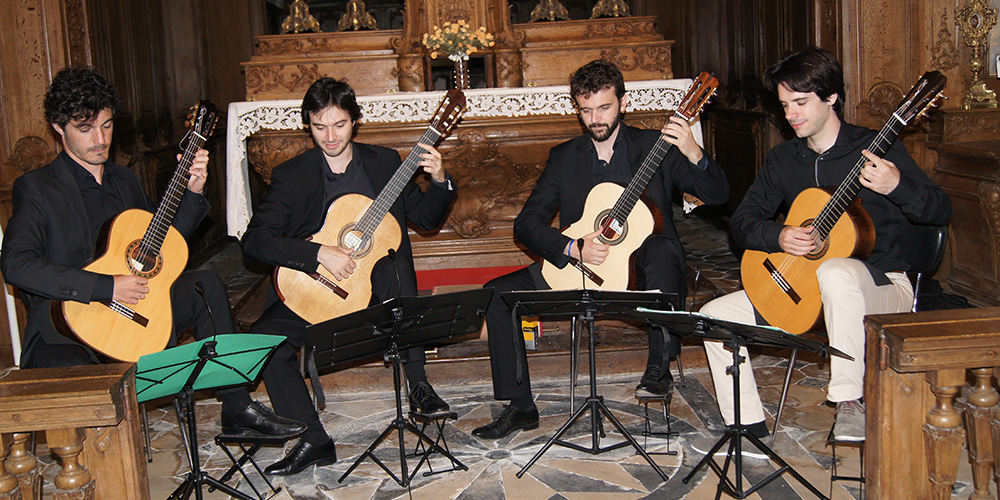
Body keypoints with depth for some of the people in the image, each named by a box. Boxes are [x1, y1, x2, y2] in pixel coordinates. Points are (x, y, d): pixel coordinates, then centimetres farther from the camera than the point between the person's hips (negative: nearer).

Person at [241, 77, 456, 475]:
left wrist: (439, 181, -6)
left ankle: (418, 387, -15)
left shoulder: (385, 162, 9)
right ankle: (313, 440, -13)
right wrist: (319, 253, -20)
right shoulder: (290, 176, 1)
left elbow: (427, 218, 14)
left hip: (378, 285, 0)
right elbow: (254, 239, -10)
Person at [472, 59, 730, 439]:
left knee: (661, 248, -37)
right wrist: (574, 248, -16)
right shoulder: (564, 157, 9)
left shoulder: (655, 147, 2)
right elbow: (525, 224, 1)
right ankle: (520, 407, -5)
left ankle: (660, 367, -24)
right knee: (498, 294, -13)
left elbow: (718, 195, -7)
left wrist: (693, 154, -27)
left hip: (640, 271, -3)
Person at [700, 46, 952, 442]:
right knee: (714, 314, -10)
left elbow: (940, 212, -11)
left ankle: (850, 401, -28)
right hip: (801, 283, 6)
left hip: (879, 284, -6)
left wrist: (896, 187, -32)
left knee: (834, 272, -42)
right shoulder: (783, 158, 9)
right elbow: (742, 220, 7)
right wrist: (778, 237, -14)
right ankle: (749, 426, -3)